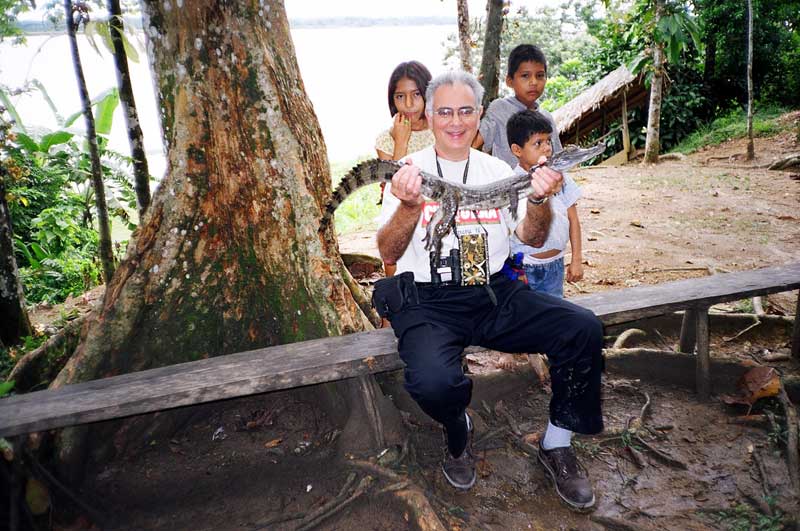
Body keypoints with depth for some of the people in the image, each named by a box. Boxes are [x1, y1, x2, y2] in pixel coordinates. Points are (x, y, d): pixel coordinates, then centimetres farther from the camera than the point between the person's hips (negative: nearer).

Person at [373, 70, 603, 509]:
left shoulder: (497, 169, 13)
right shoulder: (408, 172, 1)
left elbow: (532, 237, 6)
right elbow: (388, 253, -9)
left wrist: (539, 200, -15)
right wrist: (410, 205, -28)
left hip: (495, 292, 4)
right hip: (428, 300, -3)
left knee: (583, 328, -17)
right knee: (433, 382, -32)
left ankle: (556, 445, 7)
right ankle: (457, 434, 8)